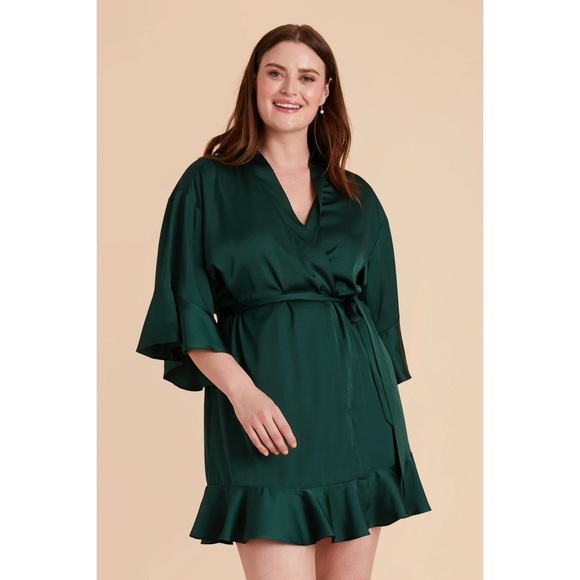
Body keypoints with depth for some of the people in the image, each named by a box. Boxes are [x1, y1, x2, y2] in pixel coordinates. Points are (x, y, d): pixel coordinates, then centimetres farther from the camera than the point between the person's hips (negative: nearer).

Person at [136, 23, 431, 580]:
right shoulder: (208, 184, 4)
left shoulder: (357, 198, 14)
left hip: (356, 407, 4)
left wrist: (381, 410, 8)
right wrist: (241, 390, -15)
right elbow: (186, 310, -2)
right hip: (264, 411, -3)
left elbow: (379, 310, 16)